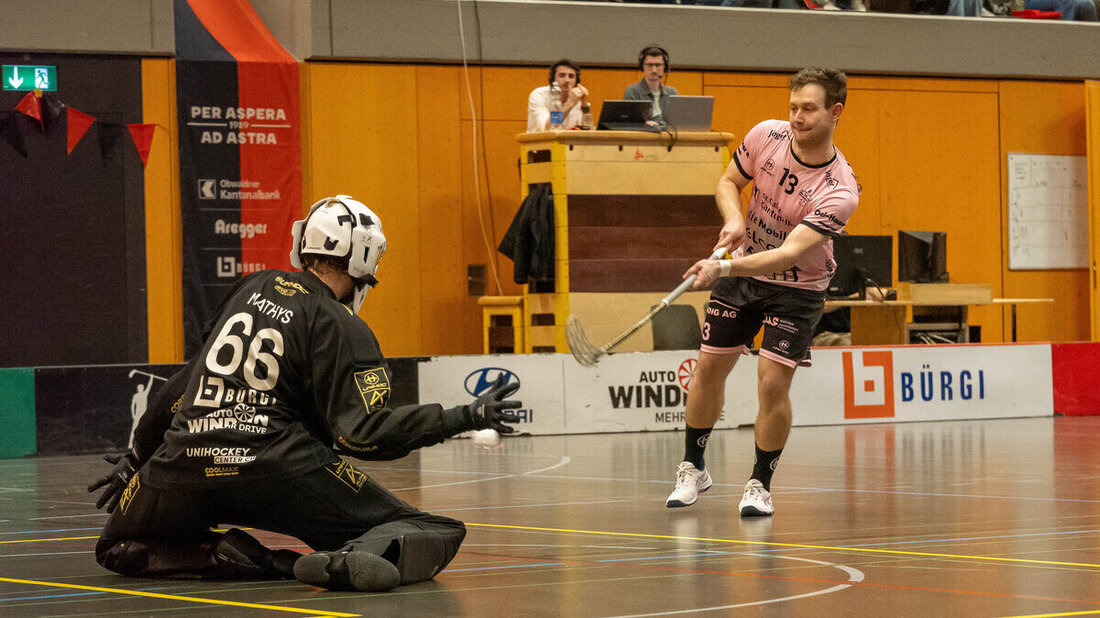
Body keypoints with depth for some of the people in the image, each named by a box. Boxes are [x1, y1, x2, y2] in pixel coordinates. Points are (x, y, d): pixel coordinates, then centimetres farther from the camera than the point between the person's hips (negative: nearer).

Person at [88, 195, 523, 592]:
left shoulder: (254, 288, 17)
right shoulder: (339, 328, -1)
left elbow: (189, 381, 24)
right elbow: (362, 433, -7)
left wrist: (137, 457, 34)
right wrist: (465, 418, -5)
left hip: (184, 461, 4)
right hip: (280, 471, -4)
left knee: (119, 547, 29)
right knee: (430, 536, 1)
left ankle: (223, 557, -1)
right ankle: (353, 561, -32)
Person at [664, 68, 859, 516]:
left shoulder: (839, 192, -30)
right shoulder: (767, 135, -16)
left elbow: (789, 253, -36)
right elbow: (729, 182, 1)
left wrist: (724, 268, -48)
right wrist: (733, 219, -21)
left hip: (796, 287, -4)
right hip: (740, 270, 4)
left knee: (773, 383, -13)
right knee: (709, 368, 7)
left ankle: (760, 483, 9)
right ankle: (692, 468, 27)